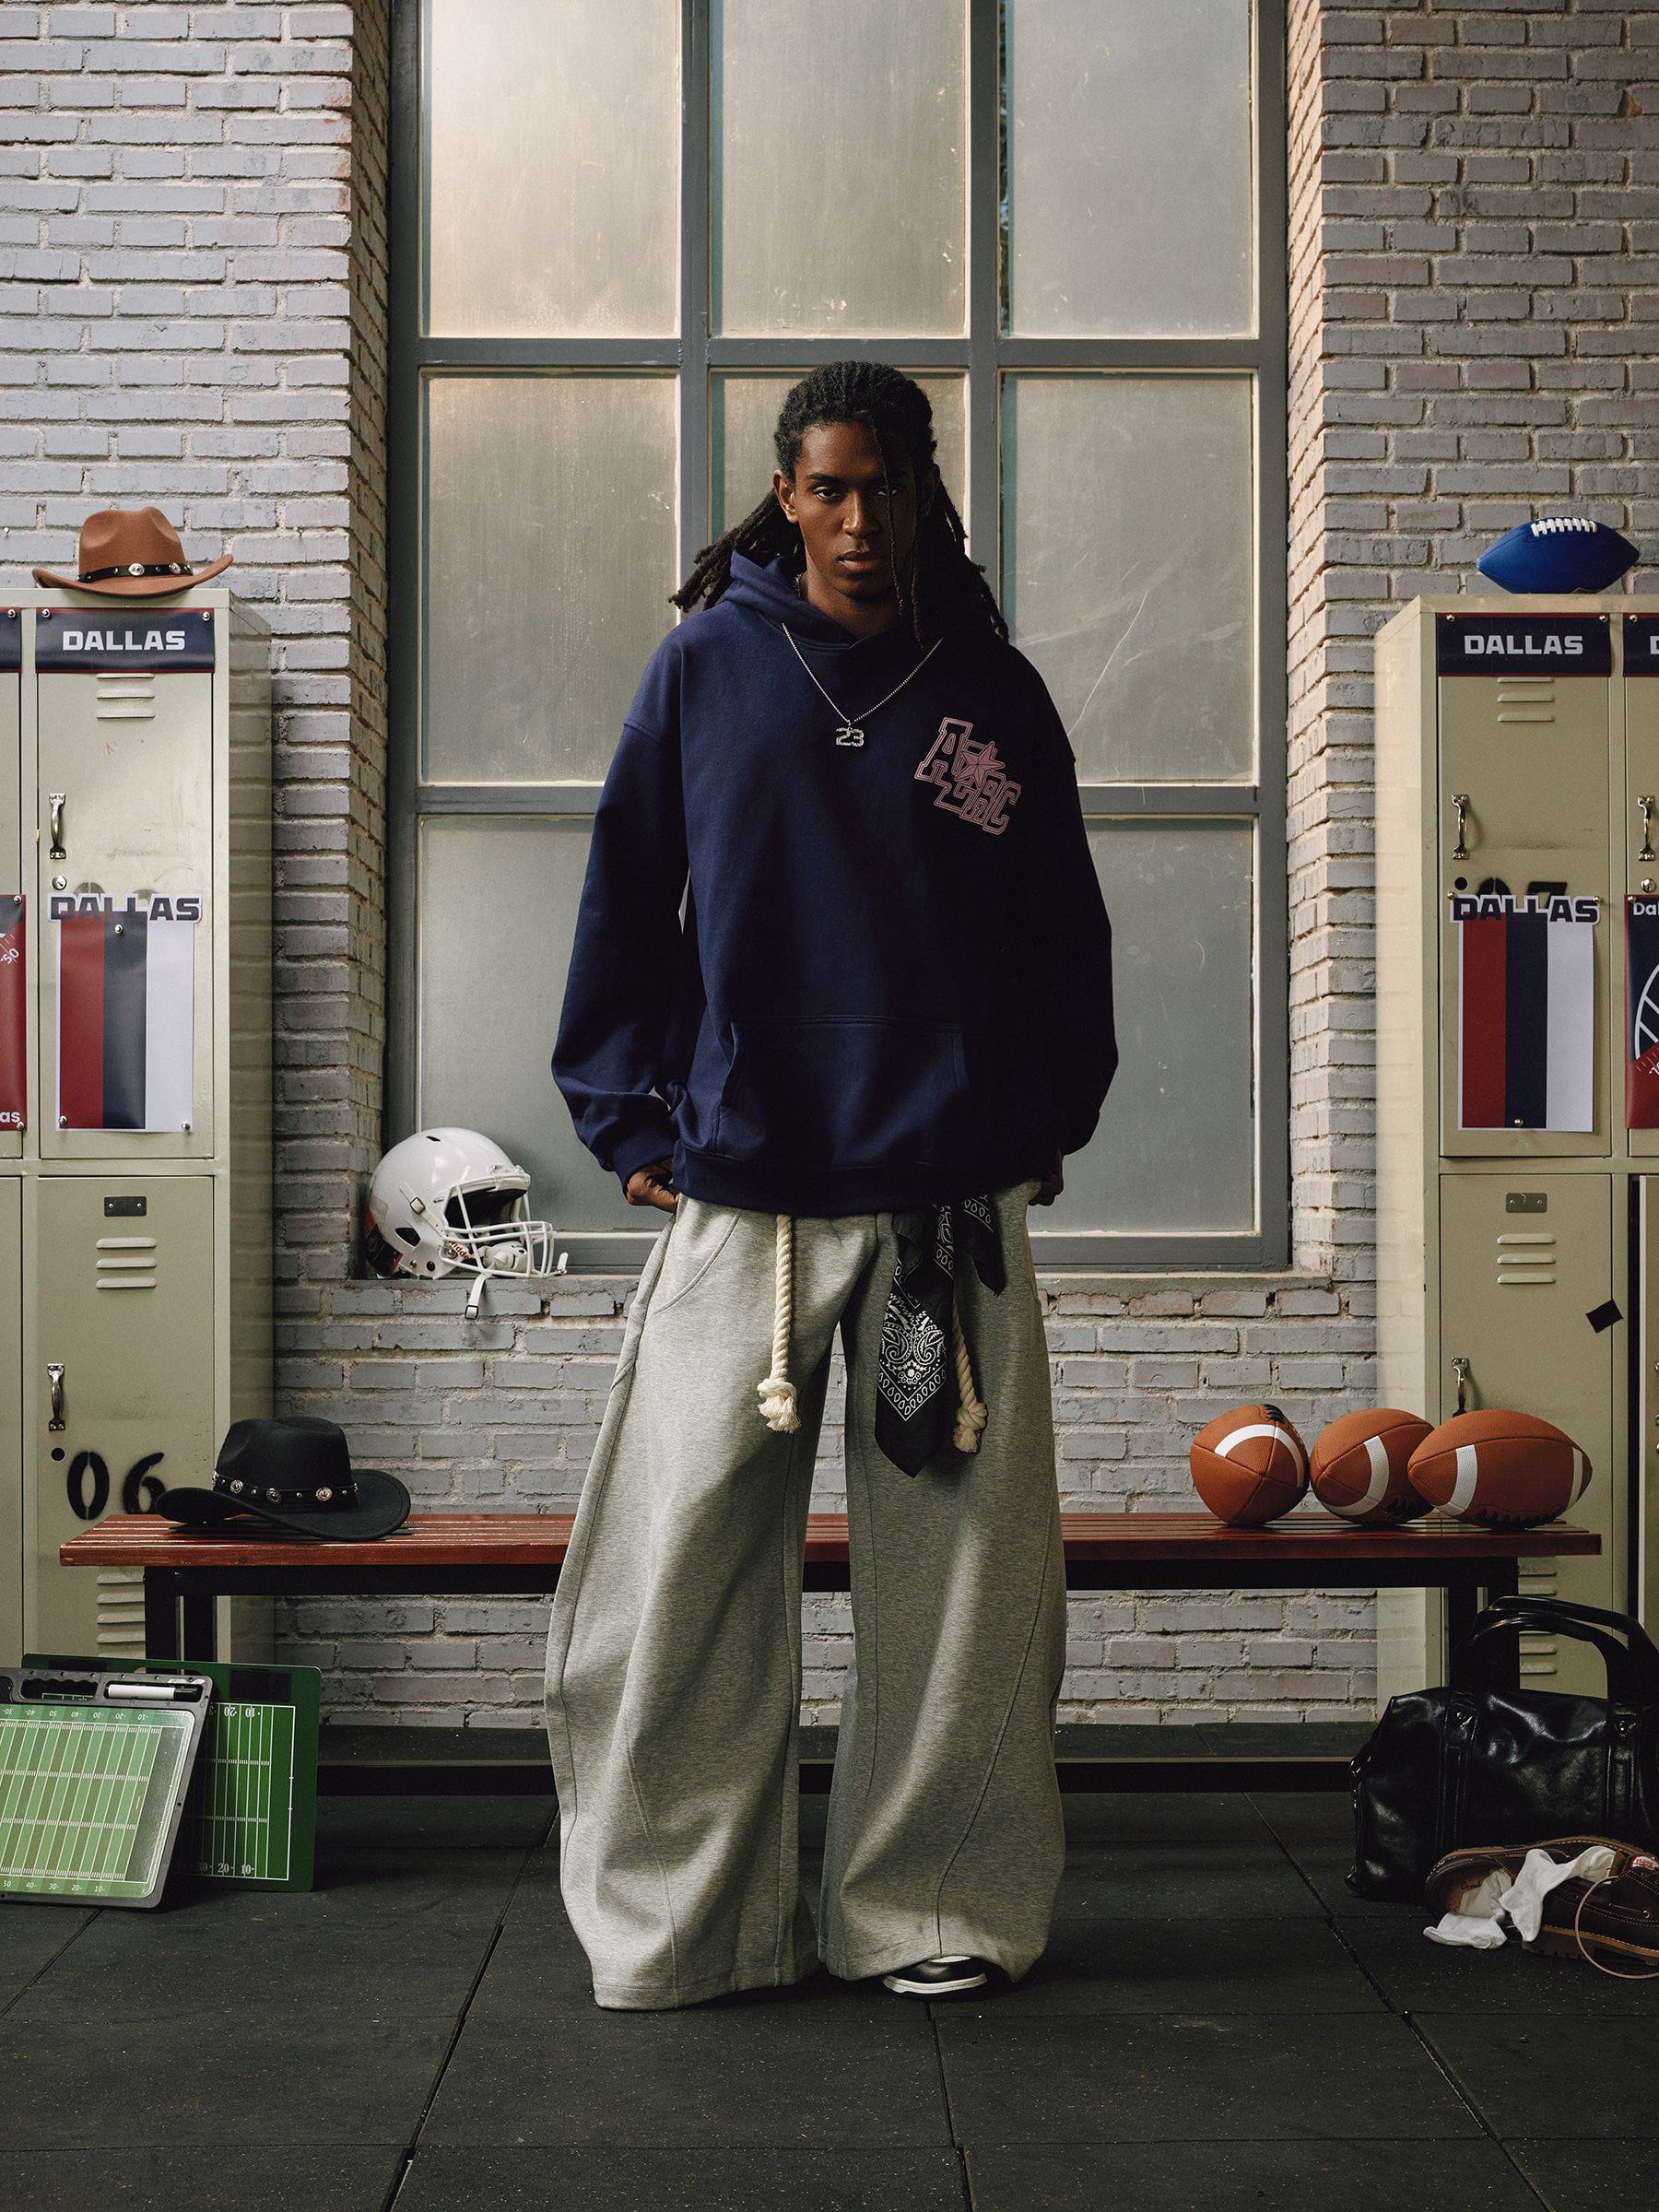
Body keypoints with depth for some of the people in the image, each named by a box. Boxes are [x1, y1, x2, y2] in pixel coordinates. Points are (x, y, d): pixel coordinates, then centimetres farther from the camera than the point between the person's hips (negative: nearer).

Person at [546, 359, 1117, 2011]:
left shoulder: (994, 692, 9)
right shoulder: (704, 668, 6)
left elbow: (1063, 930, 16)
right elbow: (625, 904, 9)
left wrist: (1050, 1119, 12)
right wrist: (627, 1120, 5)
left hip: (953, 1196, 1)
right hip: (739, 1194, -1)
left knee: (958, 1573, 3)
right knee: (679, 1569, -3)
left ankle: (940, 1908, 18)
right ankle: (682, 1920, 12)